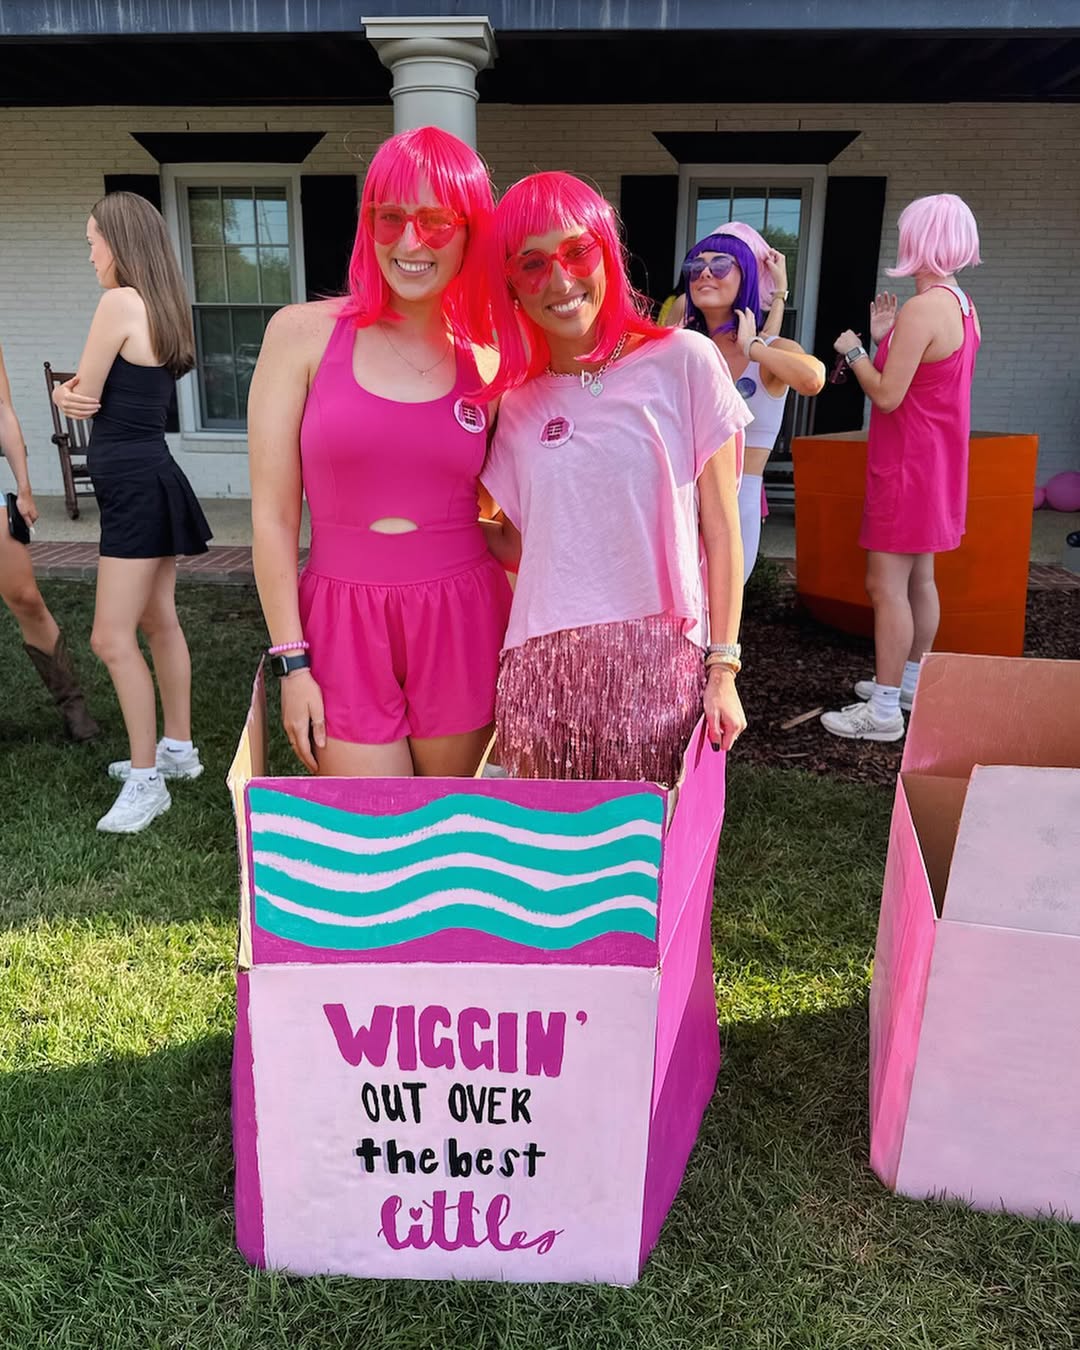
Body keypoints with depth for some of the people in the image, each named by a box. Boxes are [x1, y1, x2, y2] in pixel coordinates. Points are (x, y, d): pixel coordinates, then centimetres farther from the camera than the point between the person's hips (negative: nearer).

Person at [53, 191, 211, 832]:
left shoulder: (120, 302, -14)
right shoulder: (163, 307, 15)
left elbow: (85, 396, -10)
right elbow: (127, 386, 14)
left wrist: (78, 390, 12)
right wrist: (68, 392, -6)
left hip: (135, 484, -10)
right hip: (152, 479, 10)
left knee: (113, 639, -7)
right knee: (160, 621, 16)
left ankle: (147, 781, 0)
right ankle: (178, 747, 27)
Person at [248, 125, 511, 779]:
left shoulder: (487, 361, 4)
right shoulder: (304, 334, -2)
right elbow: (274, 513, -3)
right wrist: (292, 660, -5)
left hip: (461, 626, 2)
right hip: (343, 625, -1)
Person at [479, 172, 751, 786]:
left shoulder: (683, 361, 0)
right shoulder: (518, 403, 10)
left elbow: (720, 528, -1)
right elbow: (519, 543, 13)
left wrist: (723, 666, -4)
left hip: (658, 661, -2)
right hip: (543, 666, 3)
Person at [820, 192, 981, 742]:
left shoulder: (922, 309, -20)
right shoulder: (962, 306, 10)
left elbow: (887, 395, -21)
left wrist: (853, 351, -6)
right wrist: (885, 339, 12)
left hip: (907, 464, -10)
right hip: (939, 462, 10)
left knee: (887, 584, -7)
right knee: (920, 578, 17)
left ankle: (884, 711, -3)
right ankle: (910, 682, 29)